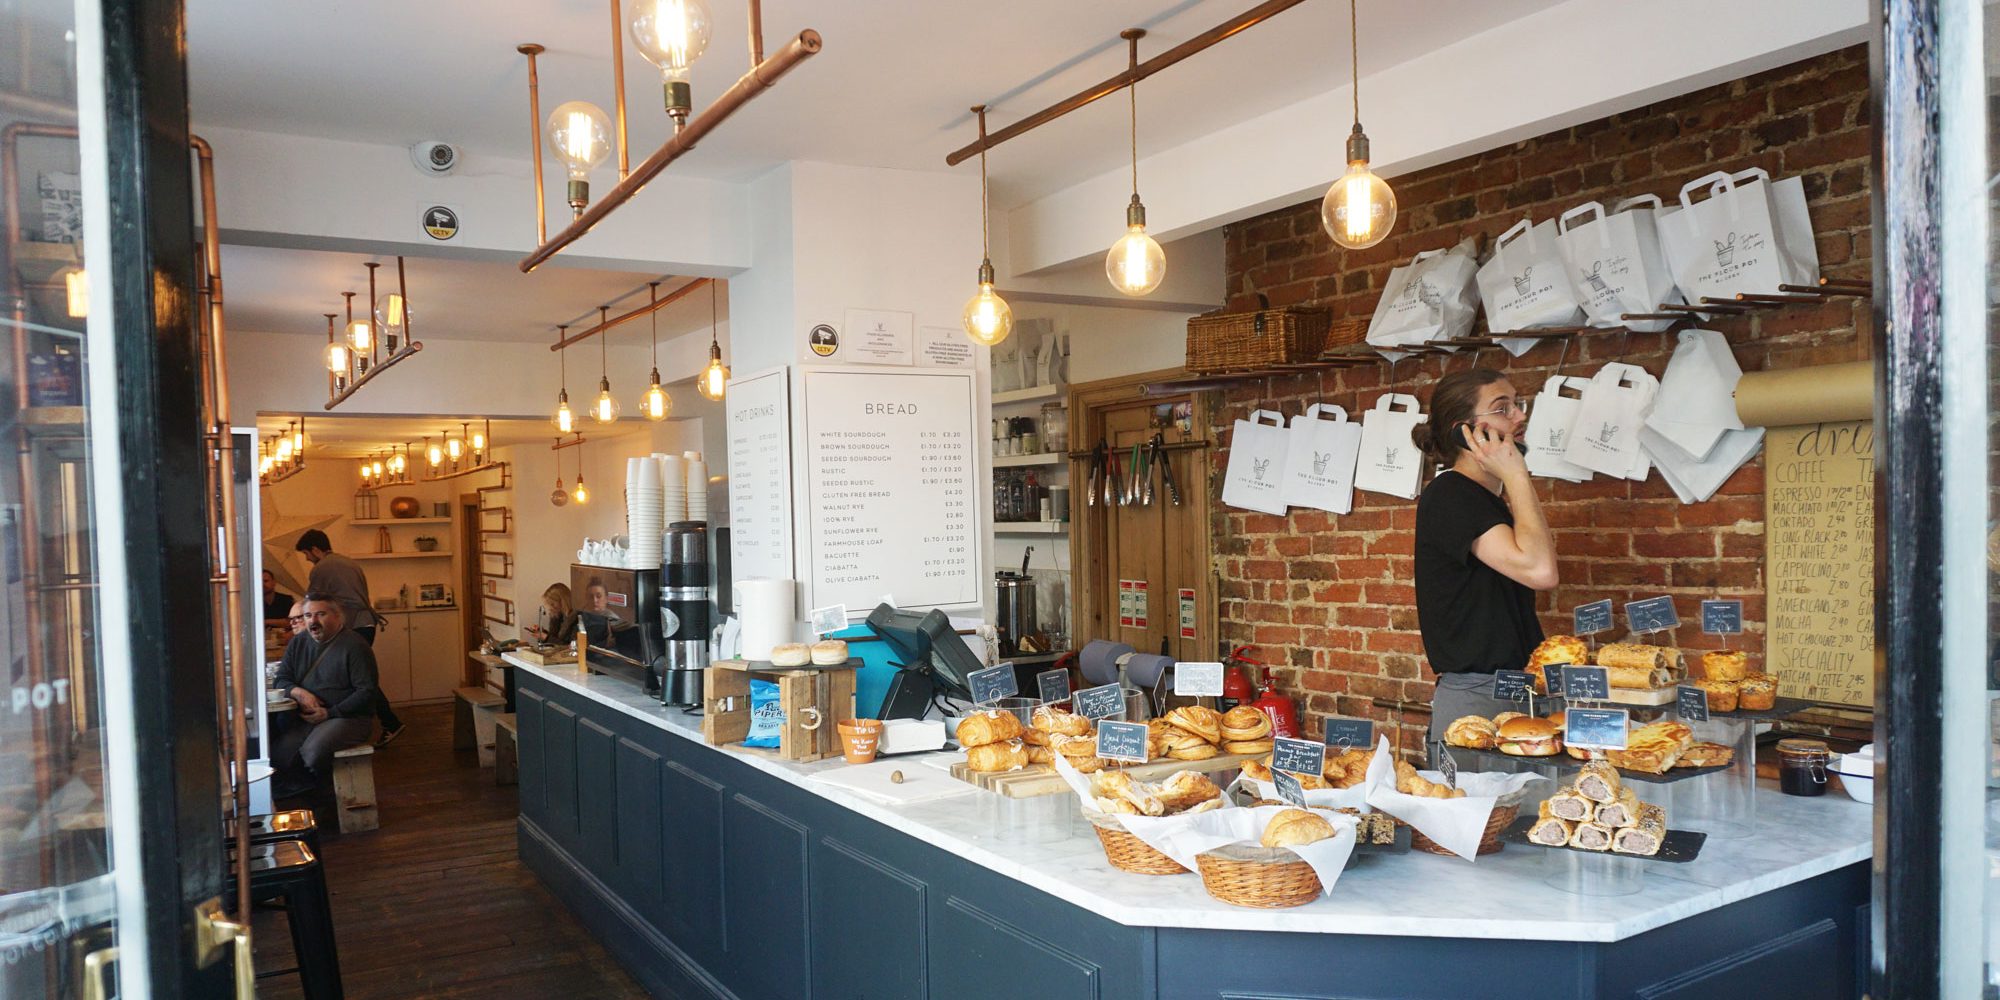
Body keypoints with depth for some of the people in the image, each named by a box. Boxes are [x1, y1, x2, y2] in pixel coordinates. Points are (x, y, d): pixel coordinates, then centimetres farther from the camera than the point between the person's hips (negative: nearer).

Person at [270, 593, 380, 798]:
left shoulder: (354, 646, -5)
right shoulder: (298, 643, 15)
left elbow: (366, 692, -10)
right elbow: (282, 680, 16)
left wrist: (329, 713, -15)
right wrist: (299, 693, -7)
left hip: (348, 717, -5)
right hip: (304, 718, 5)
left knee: (313, 752, -32)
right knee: (278, 755, -23)